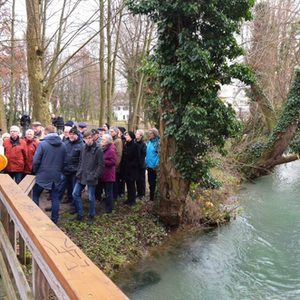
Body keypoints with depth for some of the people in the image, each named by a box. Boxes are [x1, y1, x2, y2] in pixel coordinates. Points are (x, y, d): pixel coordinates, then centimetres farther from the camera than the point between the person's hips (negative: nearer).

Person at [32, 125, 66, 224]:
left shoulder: (42, 144, -12)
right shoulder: (63, 145, 1)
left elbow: (36, 160, -12)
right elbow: (64, 161, 4)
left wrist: (35, 171, 5)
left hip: (43, 175, -3)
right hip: (56, 176, 3)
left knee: (35, 195, 16)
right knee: (55, 198, 9)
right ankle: (54, 220, 14)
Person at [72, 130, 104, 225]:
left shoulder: (98, 150, -11)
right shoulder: (84, 148, 6)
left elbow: (101, 165, -11)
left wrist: (95, 176, -15)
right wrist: (78, 172, 6)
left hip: (91, 178, -6)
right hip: (81, 176, 6)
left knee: (91, 198, 4)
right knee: (75, 194, 6)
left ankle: (91, 216, 23)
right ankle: (80, 215, 21)